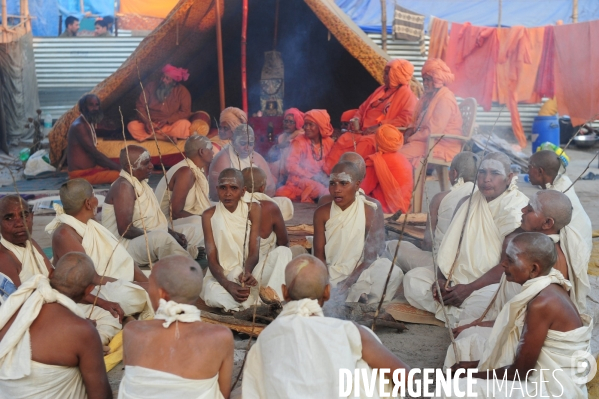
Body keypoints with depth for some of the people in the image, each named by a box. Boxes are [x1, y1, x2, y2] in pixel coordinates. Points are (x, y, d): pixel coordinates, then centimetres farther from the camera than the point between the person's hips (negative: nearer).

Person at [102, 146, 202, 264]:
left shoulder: (140, 182, 13)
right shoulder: (124, 186, -17)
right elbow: (125, 230, -25)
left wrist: (171, 233, -4)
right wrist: (165, 236, -21)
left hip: (148, 239, 11)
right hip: (125, 246, -10)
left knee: (194, 231, 8)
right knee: (161, 237, -38)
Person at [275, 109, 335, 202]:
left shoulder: (328, 142, 7)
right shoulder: (299, 141, -3)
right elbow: (291, 165, -11)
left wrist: (324, 175, -11)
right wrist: (312, 177, -18)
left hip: (320, 180, 4)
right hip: (300, 180, -4)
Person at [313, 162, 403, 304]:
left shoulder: (370, 214, -9)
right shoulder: (322, 213, -3)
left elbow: (369, 258, -9)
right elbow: (319, 254, -3)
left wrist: (348, 282, -21)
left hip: (358, 274, -1)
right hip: (329, 275, 2)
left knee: (392, 272, -29)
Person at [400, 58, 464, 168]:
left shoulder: (445, 99, -15)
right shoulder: (429, 96, 15)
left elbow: (433, 131, -20)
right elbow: (418, 120, 22)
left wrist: (410, 139, -12)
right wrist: (410, 131, 1)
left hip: (443, 146, -9)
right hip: (428, 141, 9)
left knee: (401, 154, -26)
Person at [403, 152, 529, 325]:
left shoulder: (516, 208, -11)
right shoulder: (468, 202, 9)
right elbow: (450, 247, 8)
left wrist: (469, 289, -22)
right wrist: (441, 279, -9)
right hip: (457, 279, 7)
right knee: (413, 278, -9)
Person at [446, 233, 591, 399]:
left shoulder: (541, 304, -26)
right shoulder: (547, 287, 1)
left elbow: (520, 372, -20)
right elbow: (520, 343, 10)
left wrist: (477, 373, -7)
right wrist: (478, 363, 6)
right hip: (552, 376, 9)